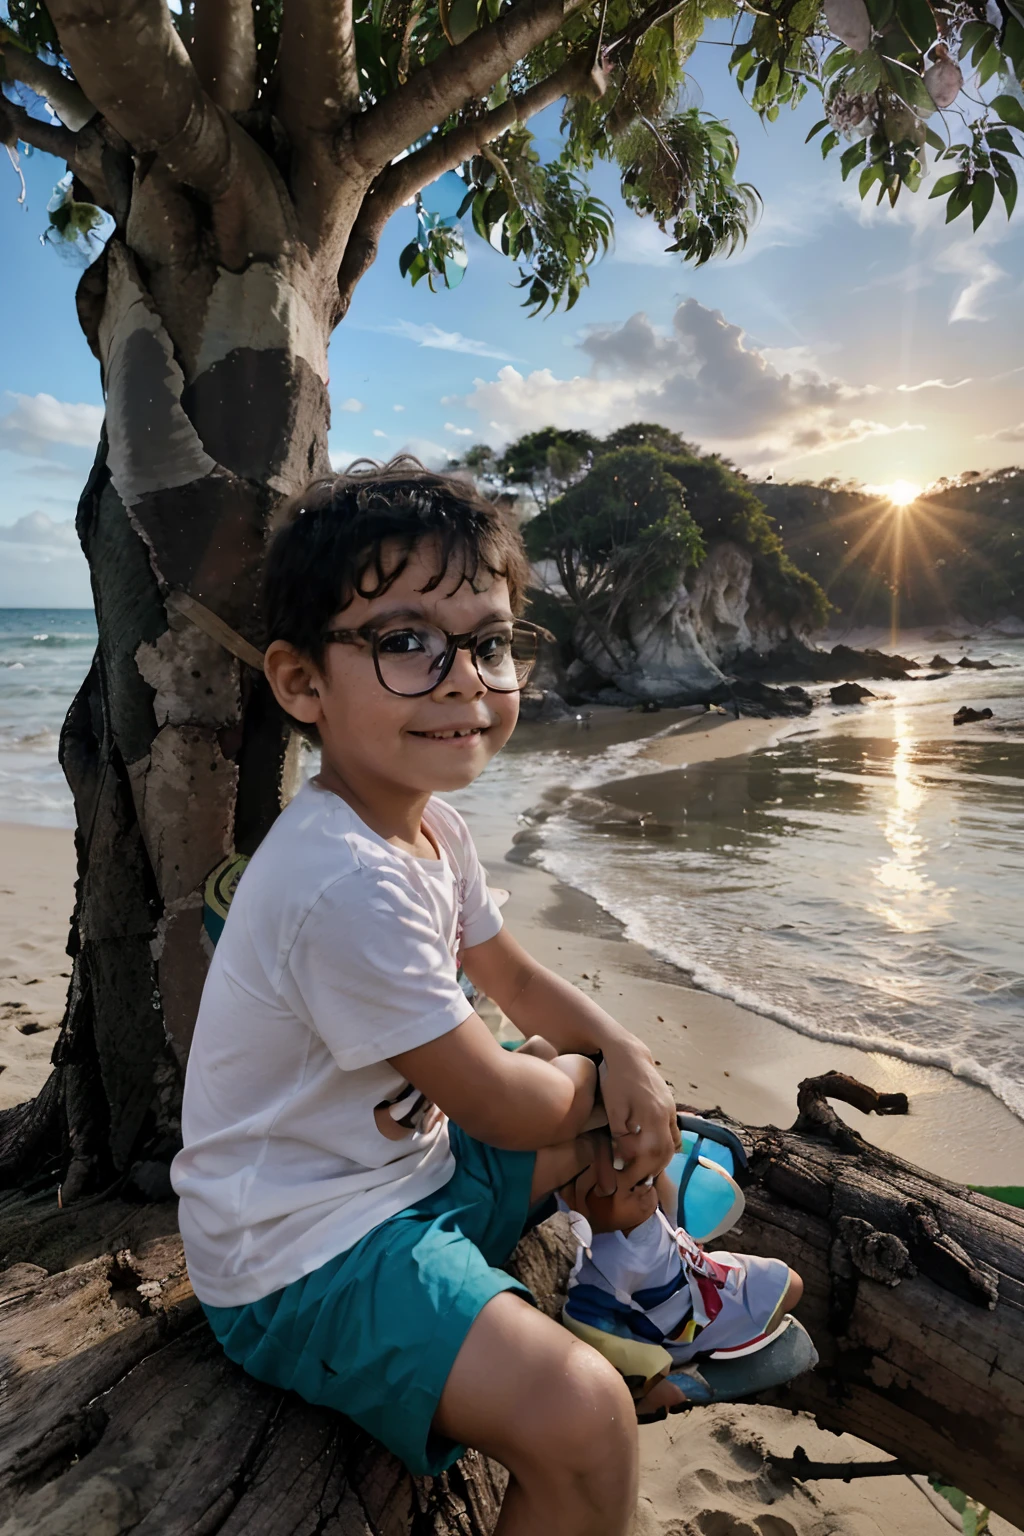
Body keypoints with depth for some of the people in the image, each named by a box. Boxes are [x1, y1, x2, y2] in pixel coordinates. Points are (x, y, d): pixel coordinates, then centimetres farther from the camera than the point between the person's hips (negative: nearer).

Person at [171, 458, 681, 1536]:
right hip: (300, 1254, -9)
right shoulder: (350, 886, -33)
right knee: (580, 1415, -28)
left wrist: (624, 1054, -6)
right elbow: (503, 1107, -23)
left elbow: (514, 976, 11)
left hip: (413, 1158, 10)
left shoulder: (430, 825, -2)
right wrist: (594, 1077, -2)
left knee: (628, 1110, 15)